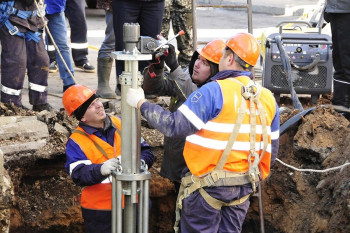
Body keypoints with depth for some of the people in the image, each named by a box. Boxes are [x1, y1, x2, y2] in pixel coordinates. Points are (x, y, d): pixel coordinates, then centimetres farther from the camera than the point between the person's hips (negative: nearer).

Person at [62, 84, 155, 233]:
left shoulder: (120, 124, 6)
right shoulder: (76, 141, -5)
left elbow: (146, 152, 7)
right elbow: (79, 174, -19)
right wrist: (101, 169, -37)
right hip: (99, 212, -4)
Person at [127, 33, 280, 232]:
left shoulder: (215, 92, -17)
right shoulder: (268, 99, 5)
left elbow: (174, 126, -20)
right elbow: (271, 150, 10)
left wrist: (142, 104, -8)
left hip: (209, 184, -6)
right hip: (244, 187, 6)